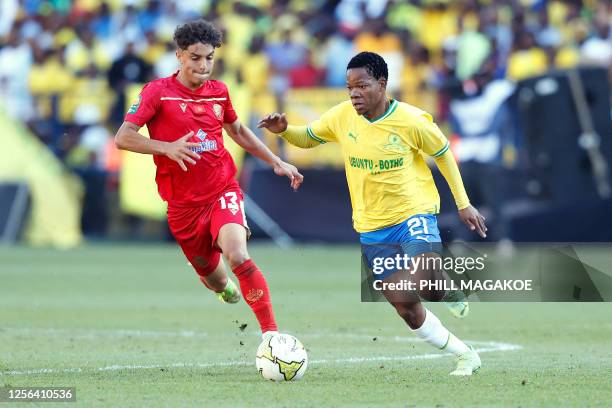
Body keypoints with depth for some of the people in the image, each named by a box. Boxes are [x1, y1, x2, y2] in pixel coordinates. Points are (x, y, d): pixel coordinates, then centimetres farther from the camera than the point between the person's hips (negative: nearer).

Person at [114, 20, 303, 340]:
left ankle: (271, 334, -25)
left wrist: (276, 162, 21)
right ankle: (224, 287, 50)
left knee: (238, 257, -28)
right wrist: (167, 148, -27)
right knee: (216, 282, 10)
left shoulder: (219, 92, 5)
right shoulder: (158, 92, -7)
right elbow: (123, 138, -14)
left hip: (223, 191, 1)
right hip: (183, 203, -1)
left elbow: (238, 131, 24)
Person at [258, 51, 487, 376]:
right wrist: (284, 130, -9)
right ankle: (466, 356, 17)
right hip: (372, 226, 4)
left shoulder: (411, 121, -13)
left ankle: (452, 295, 5)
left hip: (414, 214, -4)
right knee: (407, 309, 1)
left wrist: (463, 204, 6)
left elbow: (443, 154, 2)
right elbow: (308, 138, 13)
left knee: (426, 282, -31)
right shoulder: (343, 115, -4)